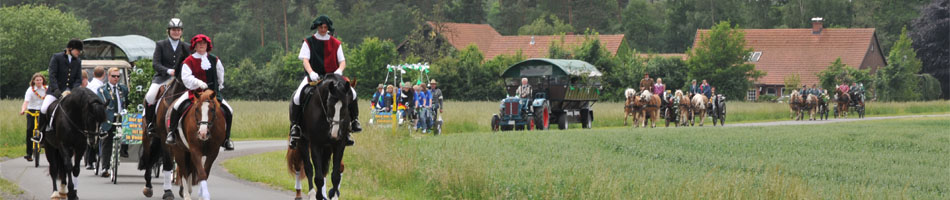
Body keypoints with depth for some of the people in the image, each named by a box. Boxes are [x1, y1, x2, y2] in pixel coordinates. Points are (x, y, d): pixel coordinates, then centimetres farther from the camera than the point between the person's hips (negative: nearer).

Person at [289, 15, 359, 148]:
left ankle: (354, 121, -6)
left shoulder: (336, 43, 12)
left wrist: (339, 71, -17)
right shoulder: (309, 42, 7)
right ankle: (294, 126, -16)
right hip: (313, 77, -1)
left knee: (351, 93, -22)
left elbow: (342, 62, 7)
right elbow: (305, 60, -4)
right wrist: (311, 73, -25)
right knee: (297, 97, -28)